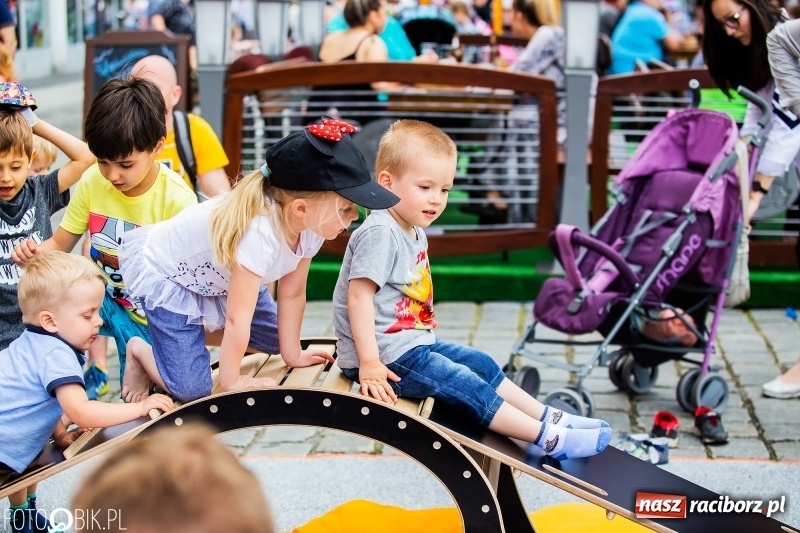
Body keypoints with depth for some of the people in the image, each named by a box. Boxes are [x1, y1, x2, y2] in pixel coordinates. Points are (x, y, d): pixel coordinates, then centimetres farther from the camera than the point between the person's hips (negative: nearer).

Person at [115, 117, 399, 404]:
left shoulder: (310, 225, -17)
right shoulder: (259, 234, -41)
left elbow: (292, 294, -2)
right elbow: (237, 318, -31)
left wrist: (292, 355, 6)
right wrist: (230, 380, -20)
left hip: (218, 276, 8)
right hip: (164, 271, -8)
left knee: (273, 339, 11)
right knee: (190, 388, -14)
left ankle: (210, 331, 28)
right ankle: (139, 351, 12)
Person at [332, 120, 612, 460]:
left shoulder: (415, 234, 13)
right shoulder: (379, 233, -19)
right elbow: (359, 297, -25)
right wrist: (369, 364, -28)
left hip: (415, 343, 10)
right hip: (387, 355, -10)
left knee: (482, 364, 11)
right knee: (464, 385, -12)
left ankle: (551, 418, 14)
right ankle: (548, 438, -13)